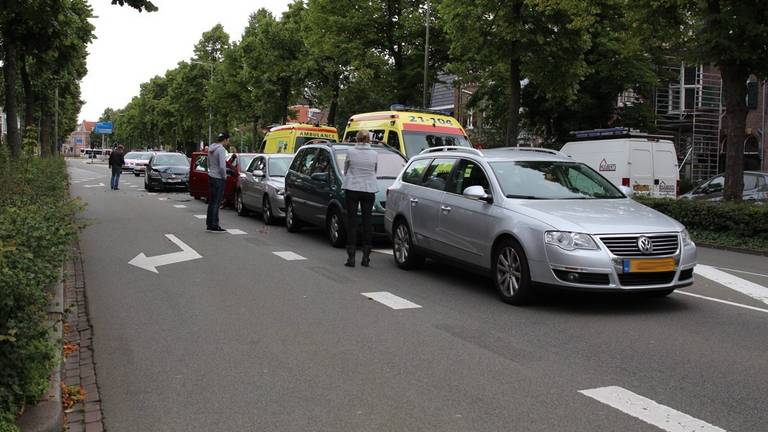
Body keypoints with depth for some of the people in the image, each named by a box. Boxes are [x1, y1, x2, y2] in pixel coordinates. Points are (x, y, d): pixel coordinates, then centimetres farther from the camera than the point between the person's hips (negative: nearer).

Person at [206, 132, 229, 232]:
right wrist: (224, 176, -10)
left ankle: (209, 224, 18)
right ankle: (214, 226, 0)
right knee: (216, 202, -4)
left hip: (211, 176, 9)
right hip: (218, 179, -9)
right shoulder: (221, 149, -17)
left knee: (211, 202, 14)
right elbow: (222, 166, -24)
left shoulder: (211, 148, 10)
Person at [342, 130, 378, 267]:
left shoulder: (350, 152, -4)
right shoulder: (374, 154, 1)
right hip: (369, 189, 1)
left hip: (352, 189, -1)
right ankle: (366, 257, 8)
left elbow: (345, 170, 10)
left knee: (352, 221, 3)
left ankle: (351, 257, 0)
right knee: (367, 221, 7)